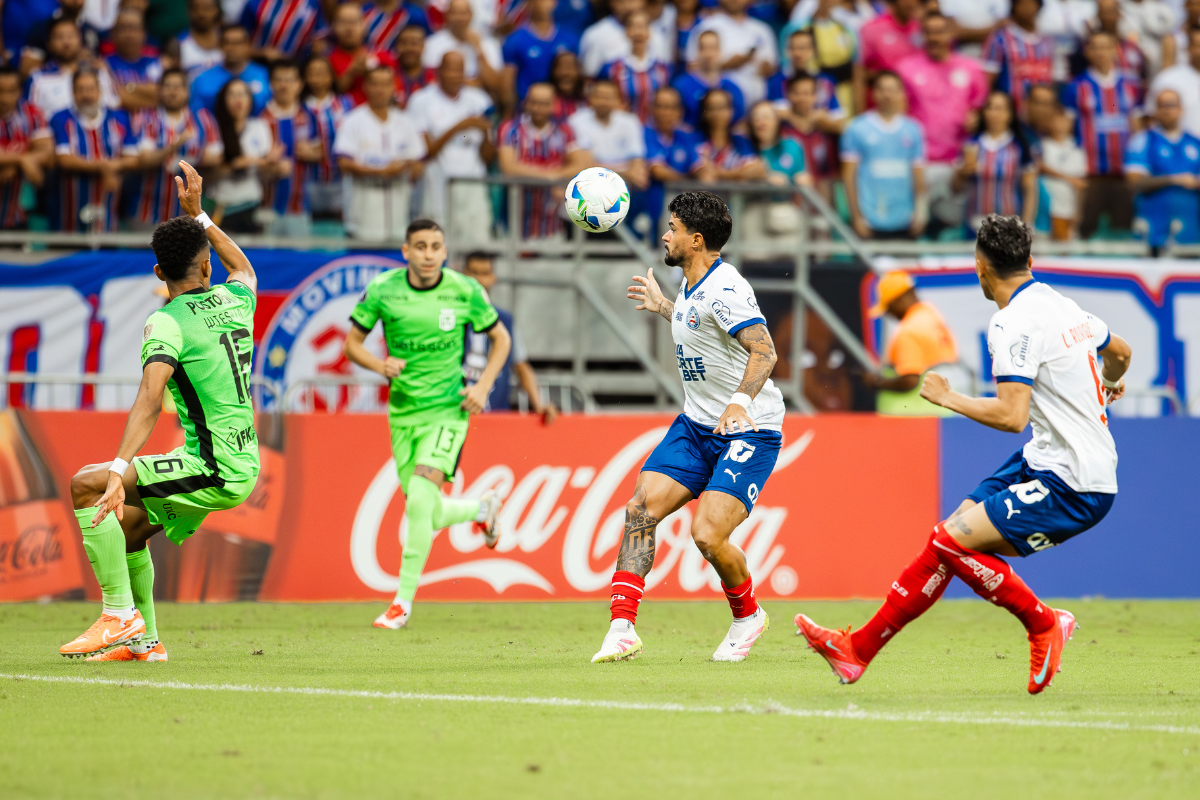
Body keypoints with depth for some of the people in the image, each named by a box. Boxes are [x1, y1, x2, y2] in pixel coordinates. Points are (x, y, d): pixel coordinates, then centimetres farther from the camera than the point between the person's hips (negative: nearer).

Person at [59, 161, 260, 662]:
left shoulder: (167, 323, -12)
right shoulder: (235, 301, 8)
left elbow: (150, 398, -27)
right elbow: (244, 268, 35)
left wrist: (119, 470, -36)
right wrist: (197, 216, 41)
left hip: (215, 472, -8)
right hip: (245, 466, 8)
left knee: (86, 486, -13)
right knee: (125, 525, 22)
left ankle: (120, 616, -15)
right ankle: (143, 641, 25)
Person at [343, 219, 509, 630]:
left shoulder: (465, 292, -8)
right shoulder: (382, 290, -6)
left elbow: (500, 338, 6)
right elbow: (352, 343, 3)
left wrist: (483, 385, -8)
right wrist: (379, 364, -18)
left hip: (448, 410, -3)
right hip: (402, 411, 3)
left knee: (420, 498, -21)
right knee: (430, 516, 7)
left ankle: (404, 600, -9)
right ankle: (482, 508, 42)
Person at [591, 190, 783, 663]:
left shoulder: (724, 288, -20)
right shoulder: (691, 287, 9)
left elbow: (764, 350, -31)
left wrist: (741, 400, -47)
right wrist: (662, 307, 37)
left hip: (749, 430, -9)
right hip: (696, 425, 9)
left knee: (707, 535, -18)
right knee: (640, 510, -8)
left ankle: (748, 615, 11)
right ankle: (622, 629, -9)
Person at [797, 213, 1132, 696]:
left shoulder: (1014, 325, -17)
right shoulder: (1062, 307, 11)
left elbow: (1012, 415, -26)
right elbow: (1120, 352, 30)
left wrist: (948, 398, -10)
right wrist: (1108, 386, 54)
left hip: (1071, 490, -9)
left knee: (952, 540, -15)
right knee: (950, 539, 6)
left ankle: (1044, 625, 0)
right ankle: (860, 649, 6)